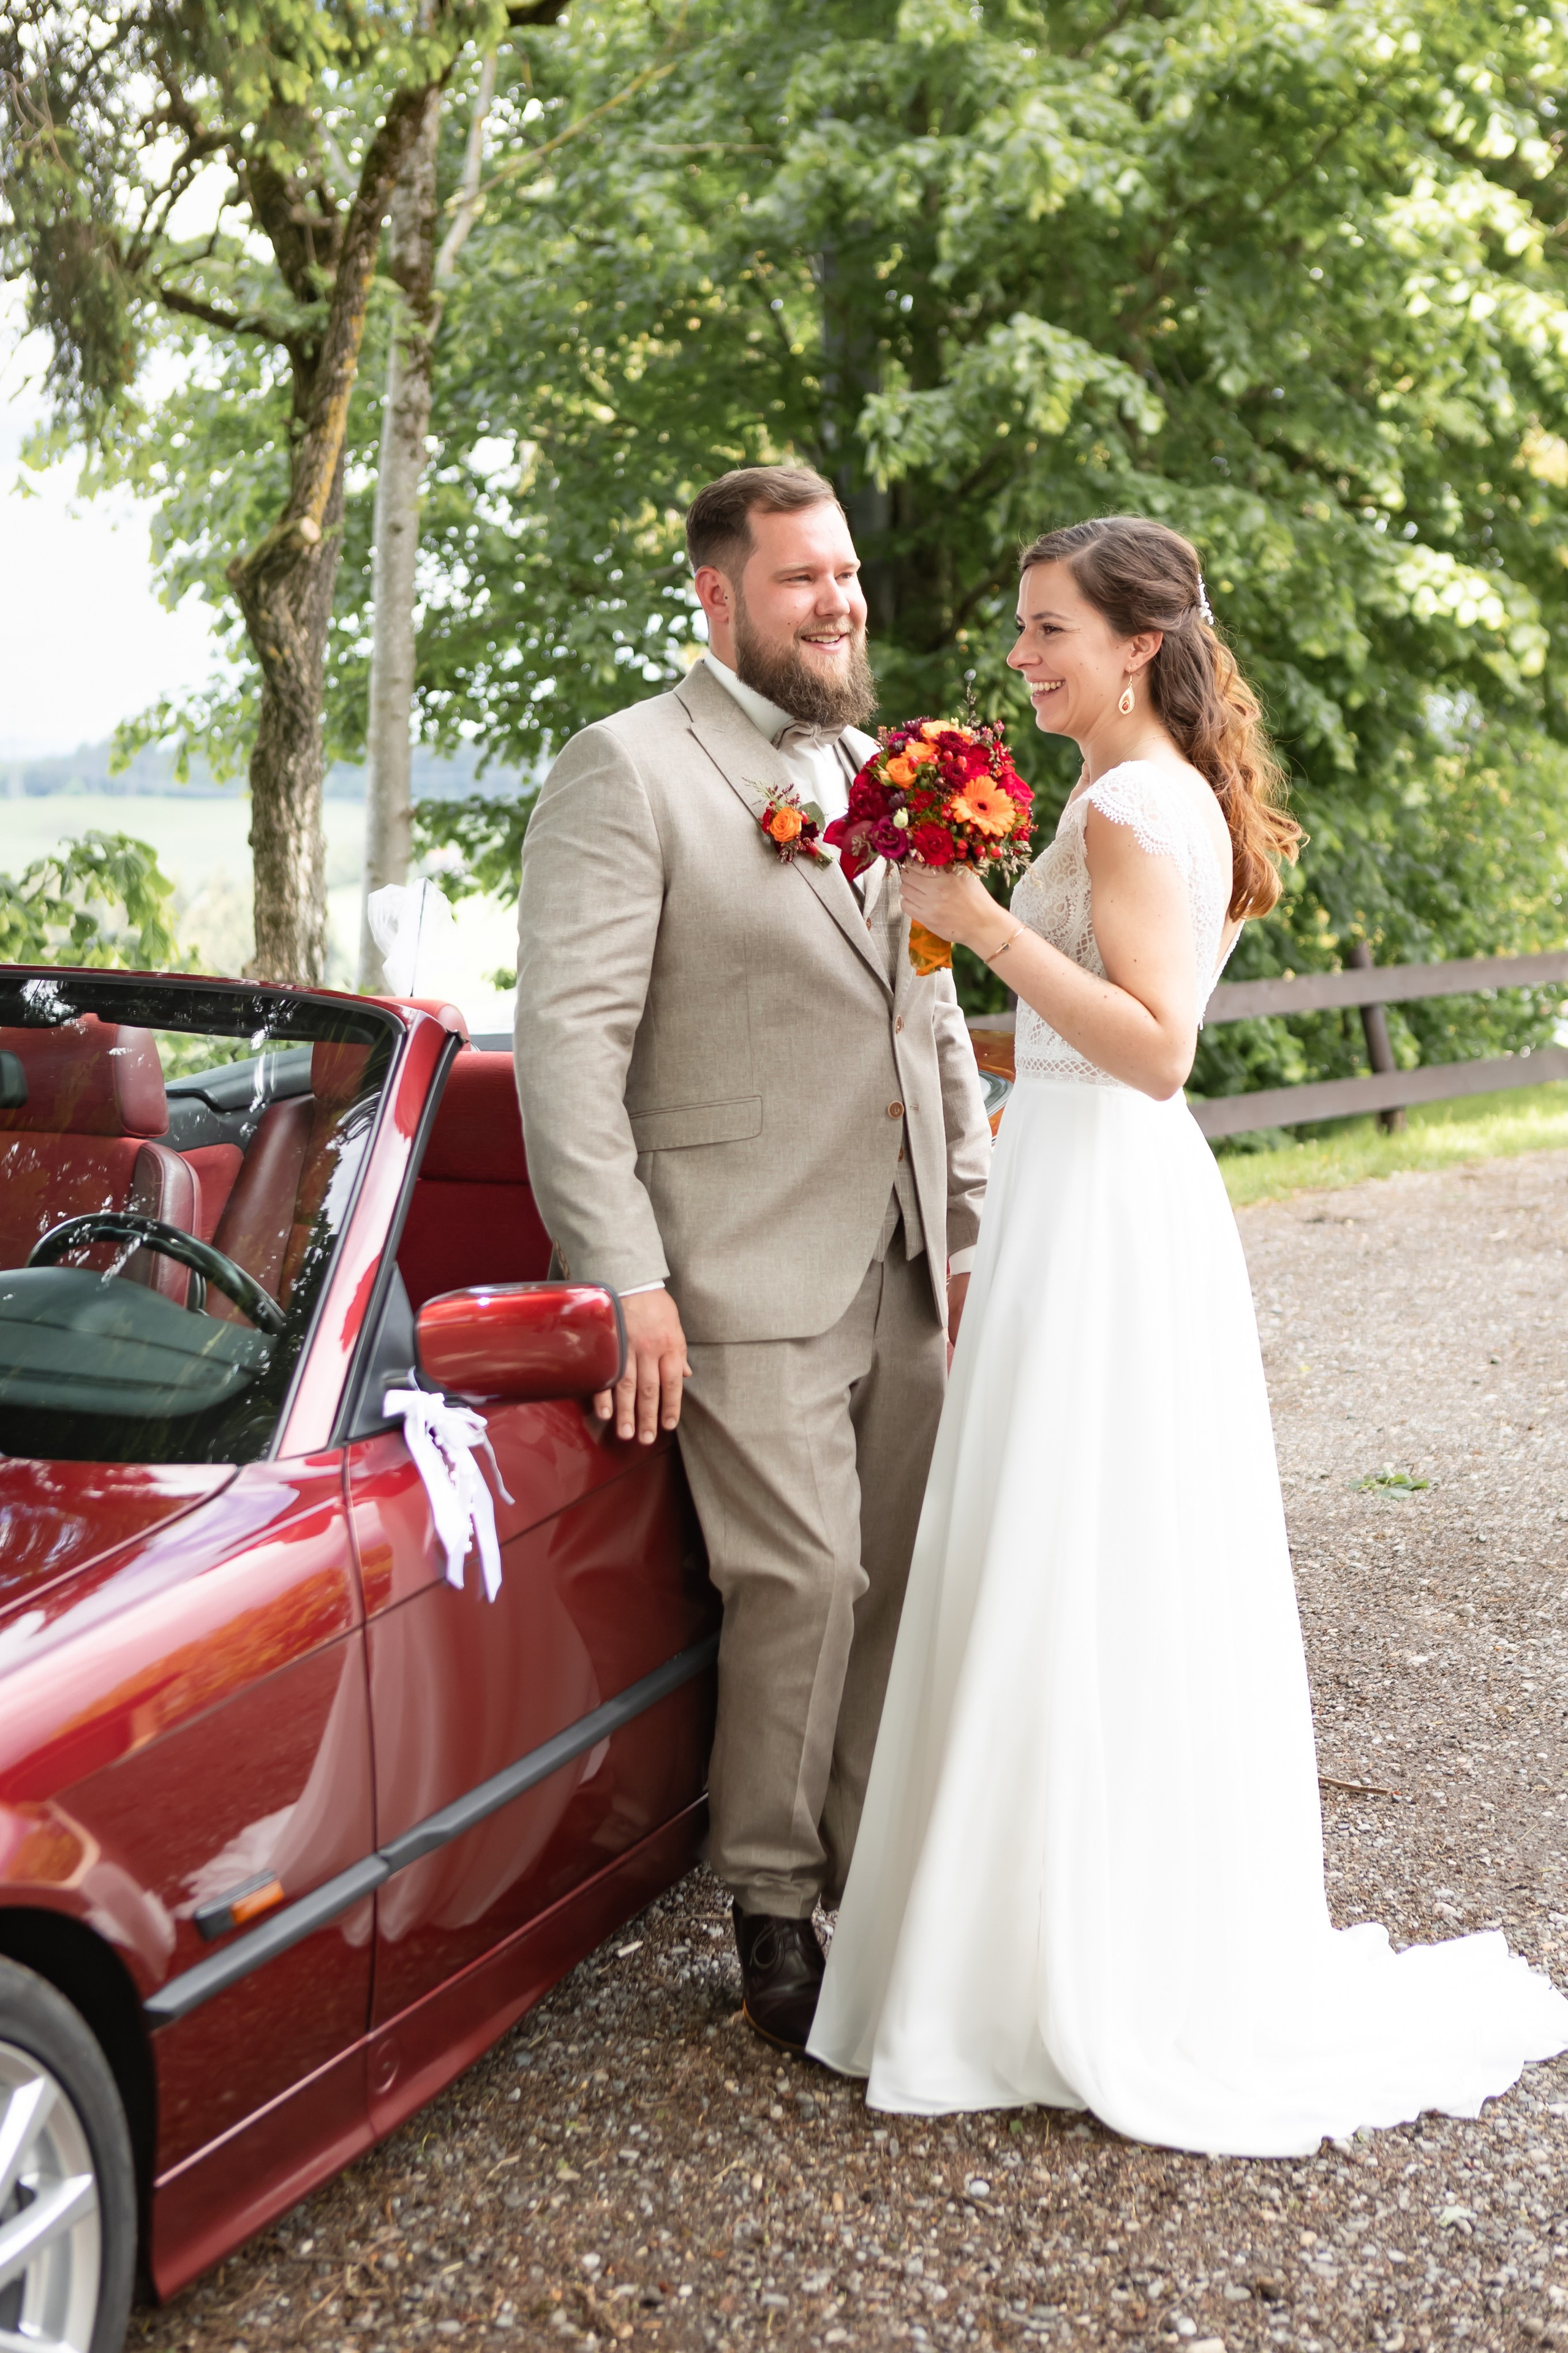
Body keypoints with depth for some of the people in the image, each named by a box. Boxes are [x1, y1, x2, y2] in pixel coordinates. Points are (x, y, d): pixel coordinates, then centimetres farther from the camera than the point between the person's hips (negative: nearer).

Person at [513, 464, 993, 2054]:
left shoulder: (880, 774, 18)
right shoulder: (626, 771, -6)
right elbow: (567, 1036, -12)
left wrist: (973, 1224, 15)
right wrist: (624, 1280, -17)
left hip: (901, 1270, 7)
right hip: (749, 1276, -7)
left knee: (905, 1579, 9)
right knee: (805, 1582, -7)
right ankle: (770, 1904, 13)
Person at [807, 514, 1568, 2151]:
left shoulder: (1130, 805, -15)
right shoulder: (1168, 799, 16)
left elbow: (1153, 1047, -25)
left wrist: (987, 924, -26)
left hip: (1099, 1213, -10)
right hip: (1100, 1200, 10)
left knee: (1078, 1595, -3)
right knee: (1127, 1588, 15)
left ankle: (1109, 1994, 7)